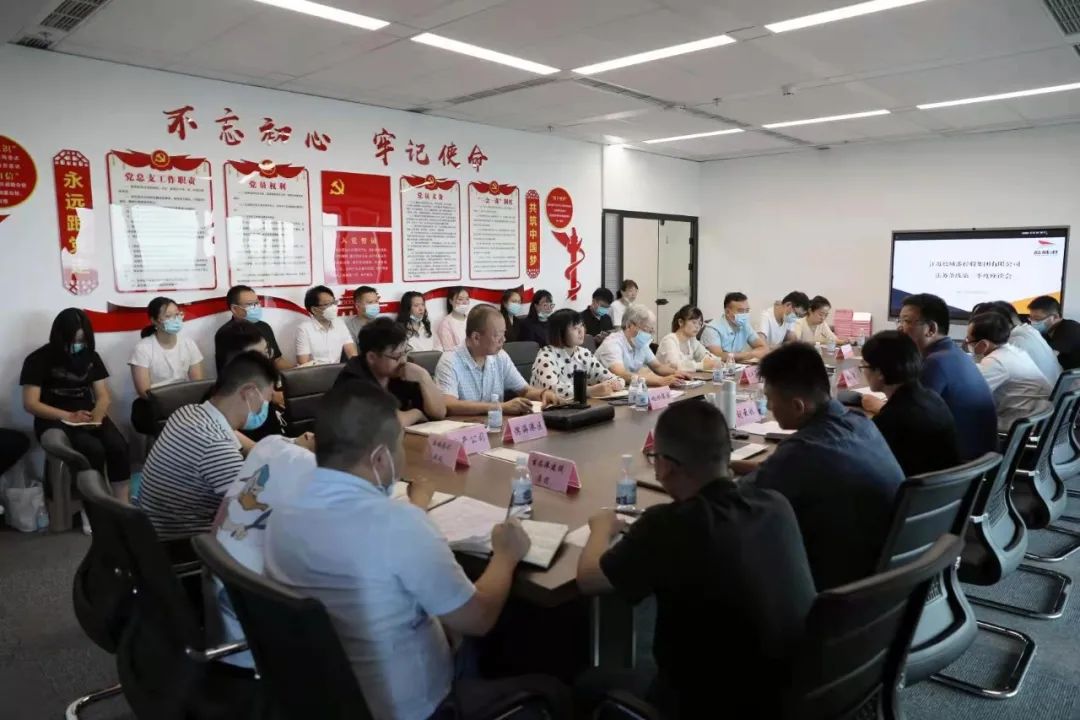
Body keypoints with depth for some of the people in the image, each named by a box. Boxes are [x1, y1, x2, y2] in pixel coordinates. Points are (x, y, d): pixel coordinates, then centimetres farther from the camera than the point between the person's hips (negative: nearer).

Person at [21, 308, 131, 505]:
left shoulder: (91, 356, 10)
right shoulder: (39, 360, -3)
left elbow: (103, 395, 8)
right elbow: (30, 403, -8)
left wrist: (97, 416, -15)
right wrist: (69, 416, -21)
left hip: (89, 416, 4)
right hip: (54, 420, -4)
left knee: (118, 446, -27)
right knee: (94, 449, -32)